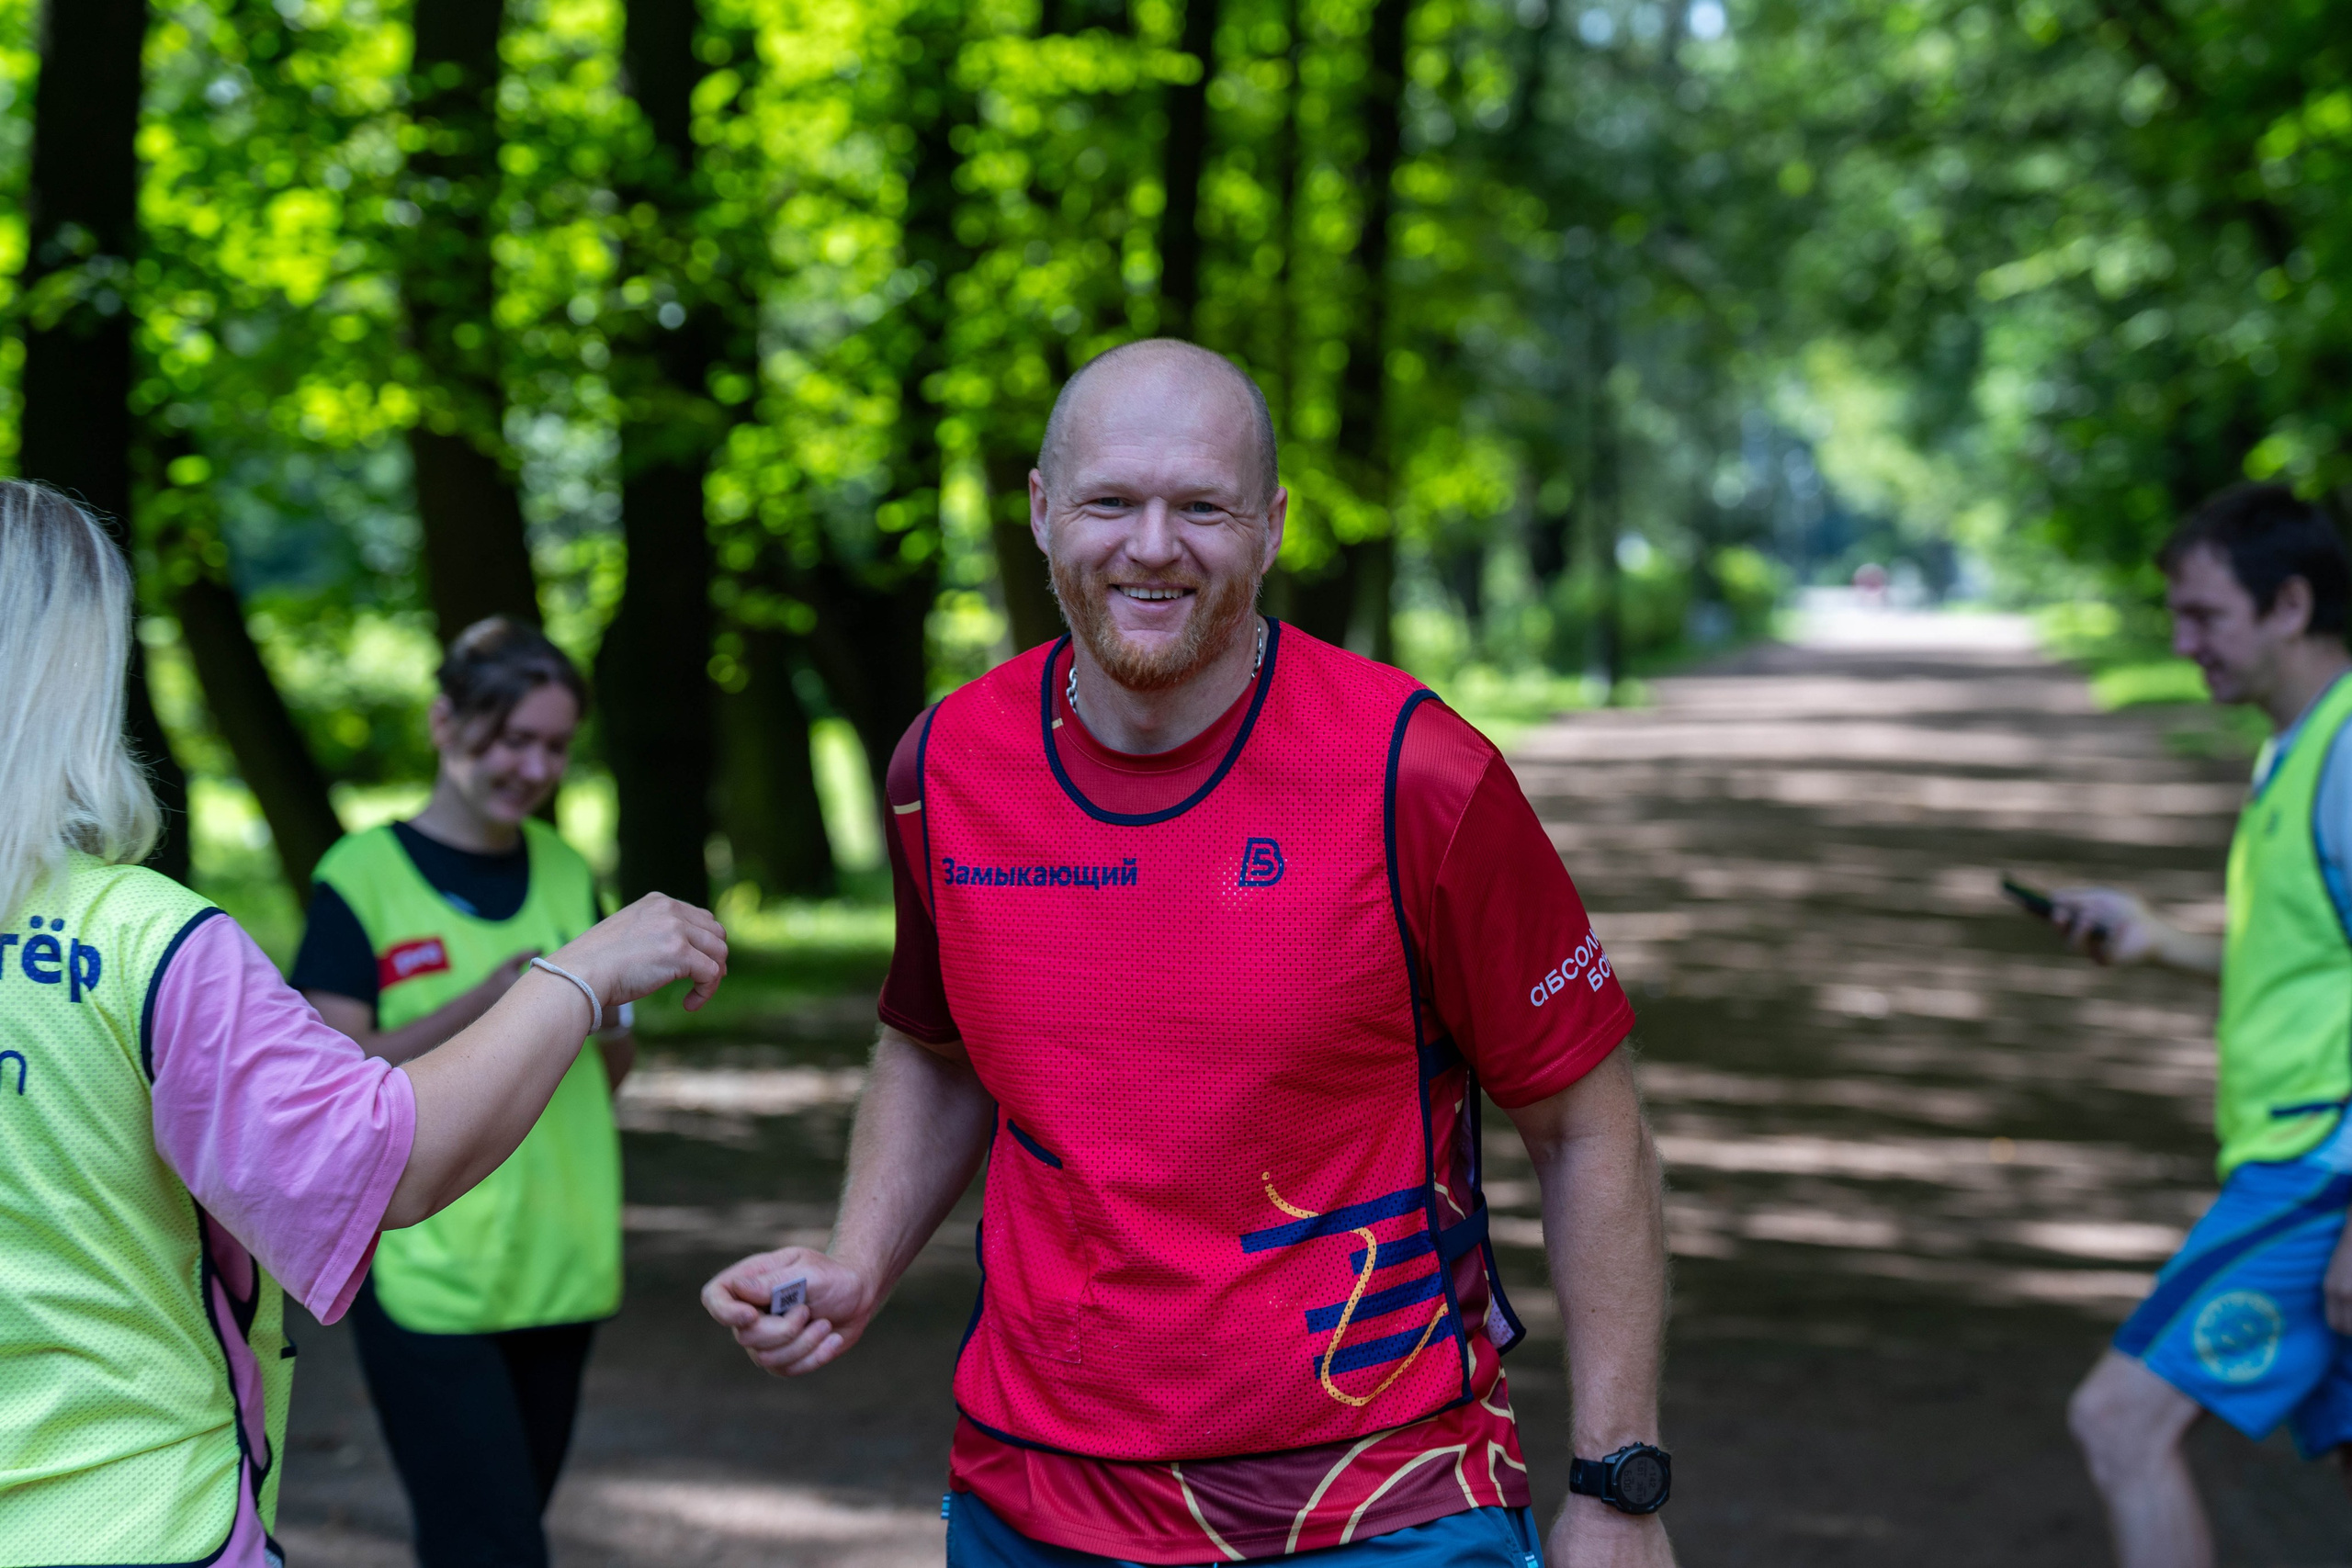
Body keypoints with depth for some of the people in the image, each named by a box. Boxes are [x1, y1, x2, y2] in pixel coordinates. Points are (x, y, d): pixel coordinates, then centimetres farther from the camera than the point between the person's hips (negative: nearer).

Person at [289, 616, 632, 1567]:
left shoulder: (567, 874, 11)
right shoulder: (363, 878, -5)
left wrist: (609, 1016, -5)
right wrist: (488, 1000, -21)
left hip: (558, 1270, 6)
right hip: (427, 1277, -5)